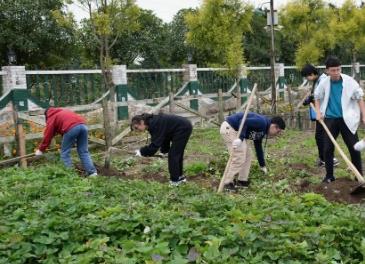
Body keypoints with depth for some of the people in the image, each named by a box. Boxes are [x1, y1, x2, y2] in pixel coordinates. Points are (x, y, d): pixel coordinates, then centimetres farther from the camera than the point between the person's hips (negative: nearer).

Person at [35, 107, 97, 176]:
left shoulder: (51, 118, 21)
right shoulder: (64, 112, 41)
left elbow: (47, 135, 17)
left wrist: (41, 150, 26)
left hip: (71, 128, -6)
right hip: (83, 125, 6)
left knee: (65, 153, 8)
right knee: (83, 152, 14)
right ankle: (92, 172, 12)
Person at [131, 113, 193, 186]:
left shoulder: (155, 124, -23)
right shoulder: (152, 123, 6)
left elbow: (155, 144, -24)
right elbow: (165, 136, 16)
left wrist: (141, 152, -15)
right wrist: (164, 150, 7)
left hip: (183, 128, -10)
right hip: (184, 127, 10)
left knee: (173, 155, -5)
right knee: (177, 154, 18)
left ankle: (175, 180, 3)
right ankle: (180, 176, 31)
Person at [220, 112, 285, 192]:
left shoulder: (261, 131, 13)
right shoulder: (262, 122, -17)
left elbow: (258, 147, 24)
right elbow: (243, 122, -30)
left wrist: (262, 166, 30)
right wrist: (240, 138, -40)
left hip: (234, 130, 11)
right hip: (228, 128, -11)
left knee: (247, 155, 12)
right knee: (239, 157, -12)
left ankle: (242, 181, 18)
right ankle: (227, 183, -4)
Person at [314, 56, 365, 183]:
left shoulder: (349, 81, -9)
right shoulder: (324, 83, -3)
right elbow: (317, 97, 14)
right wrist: (318, 112, 2)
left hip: (347, 119, -2)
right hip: (330, 119, 2)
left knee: (354, 148, 2)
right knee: (327, 148, 2)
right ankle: (329, 175, 16)